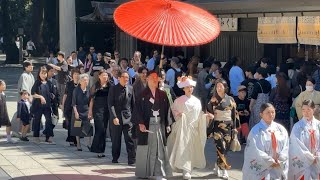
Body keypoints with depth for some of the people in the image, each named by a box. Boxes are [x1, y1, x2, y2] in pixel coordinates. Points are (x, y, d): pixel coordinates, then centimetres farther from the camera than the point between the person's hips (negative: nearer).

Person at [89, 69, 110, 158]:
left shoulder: (109, 86, 7)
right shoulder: (96, 86, 2)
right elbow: (92, 99, 3)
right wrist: (90, 110, 0)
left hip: (107, 110, 3)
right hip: (98, 110, -3)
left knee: (104, 129, 6)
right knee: (100, 129, -11)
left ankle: (101, 150, 13)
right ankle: (98, 150, -5)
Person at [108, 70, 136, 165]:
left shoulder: (130, 88, 6)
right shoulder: (113, 89, -1)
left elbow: (133, 103, 11)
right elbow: (110, 104, -5)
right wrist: (114, 117, -13)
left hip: (128, 117, 1)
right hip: (116, 117, -1)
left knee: (130, 139, -5)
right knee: (116, 139, 8)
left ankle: (132, 160, -4)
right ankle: (115, 158, 22)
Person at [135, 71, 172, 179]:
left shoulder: (162, 95, 10)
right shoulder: (142, 95, 1)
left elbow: (167, 110, 9)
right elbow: (138, 110, -3)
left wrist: (167, 125, 3)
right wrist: (140, 123, -14)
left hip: (160, 125, 3)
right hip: (146, 125, -3)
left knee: (159, 149, -1)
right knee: (146, 149, 2)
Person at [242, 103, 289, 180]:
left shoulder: (280, 129, 6)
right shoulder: (256, 130, -7)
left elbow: (286, 147, 4)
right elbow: (256, 151, -12)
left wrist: (279, 161, -8)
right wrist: (271, 162, -11)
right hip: (261, 169, -4)